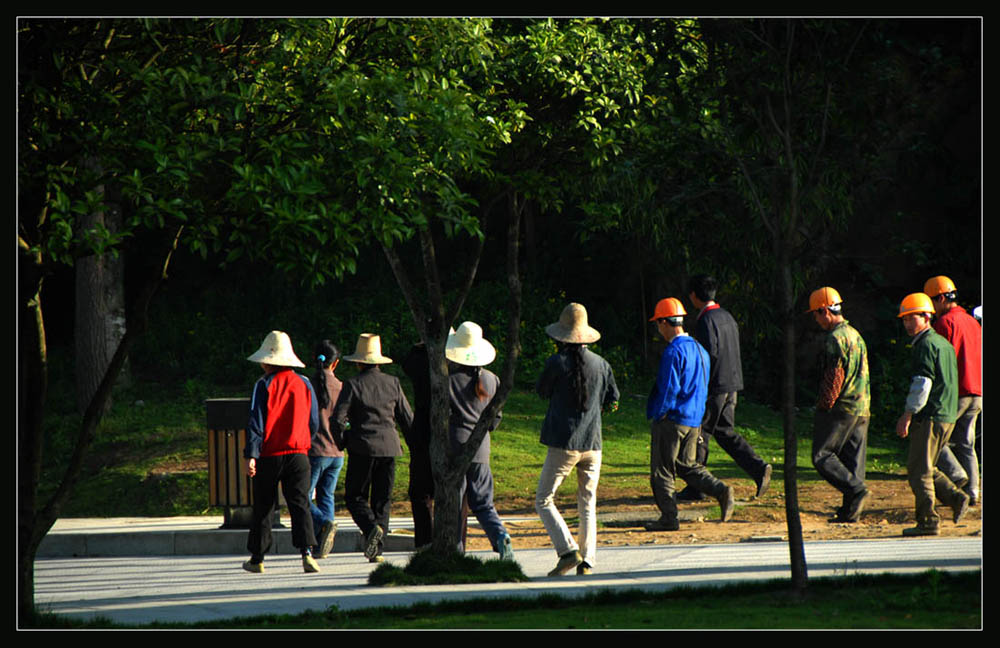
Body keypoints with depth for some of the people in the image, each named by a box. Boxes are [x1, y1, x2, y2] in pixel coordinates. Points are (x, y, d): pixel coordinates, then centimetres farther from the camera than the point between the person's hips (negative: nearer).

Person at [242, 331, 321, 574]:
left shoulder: (264, 385, -6)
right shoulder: (304, 384, 7)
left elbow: (257, 422, -10)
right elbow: (314, 422, 14)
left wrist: (251, 455, -12)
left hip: (269, 456, -3)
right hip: (298, 454, 3)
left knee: (262, 507, 9)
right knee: (300, 504, -2)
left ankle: (257, 558, 17)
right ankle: (307, 551, -22)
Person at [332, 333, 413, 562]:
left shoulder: (352, 385, -6)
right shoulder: (393, 383, 5)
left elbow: (337, 420, -10)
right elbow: (407, 418, 10)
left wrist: (343, 442, 8)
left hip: (362, 448, -3)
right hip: (389, 448, 3)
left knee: (355, 496, 7)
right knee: (382, 498, 9)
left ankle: (372, 527, -21)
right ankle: (377, 550, 4)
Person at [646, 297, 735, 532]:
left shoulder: (673, 352, -16)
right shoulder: (699, 349, 12)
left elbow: (669, 389, -20)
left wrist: (657, 415, -10)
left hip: (672, 418, -8)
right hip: (694, 419, 9)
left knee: (662, 470, 1)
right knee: (687, 465, 16)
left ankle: (669, 518, 2)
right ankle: (721, 491, -3)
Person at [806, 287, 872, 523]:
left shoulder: (835, 338, -13)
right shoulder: (856, 335, 17)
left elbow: (834, 378, -18)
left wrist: (824, 406, -12)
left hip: (841, 407, -9)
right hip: (862, 409, 9)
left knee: (822, 456, -4)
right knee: (852, 460, 9)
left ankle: (857, 490, -17)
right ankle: (851, 510, 7)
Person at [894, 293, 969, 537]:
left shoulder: (926, 345, -12)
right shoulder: (944, 343, 17)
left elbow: (922, 384, -19)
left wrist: (907, 416, -18)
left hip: (930, 416, -9)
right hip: (948, 416, 9)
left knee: (918, 470, -4)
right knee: (926, 467, 17)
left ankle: (928, 521, -5)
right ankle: (956, 498, 5)